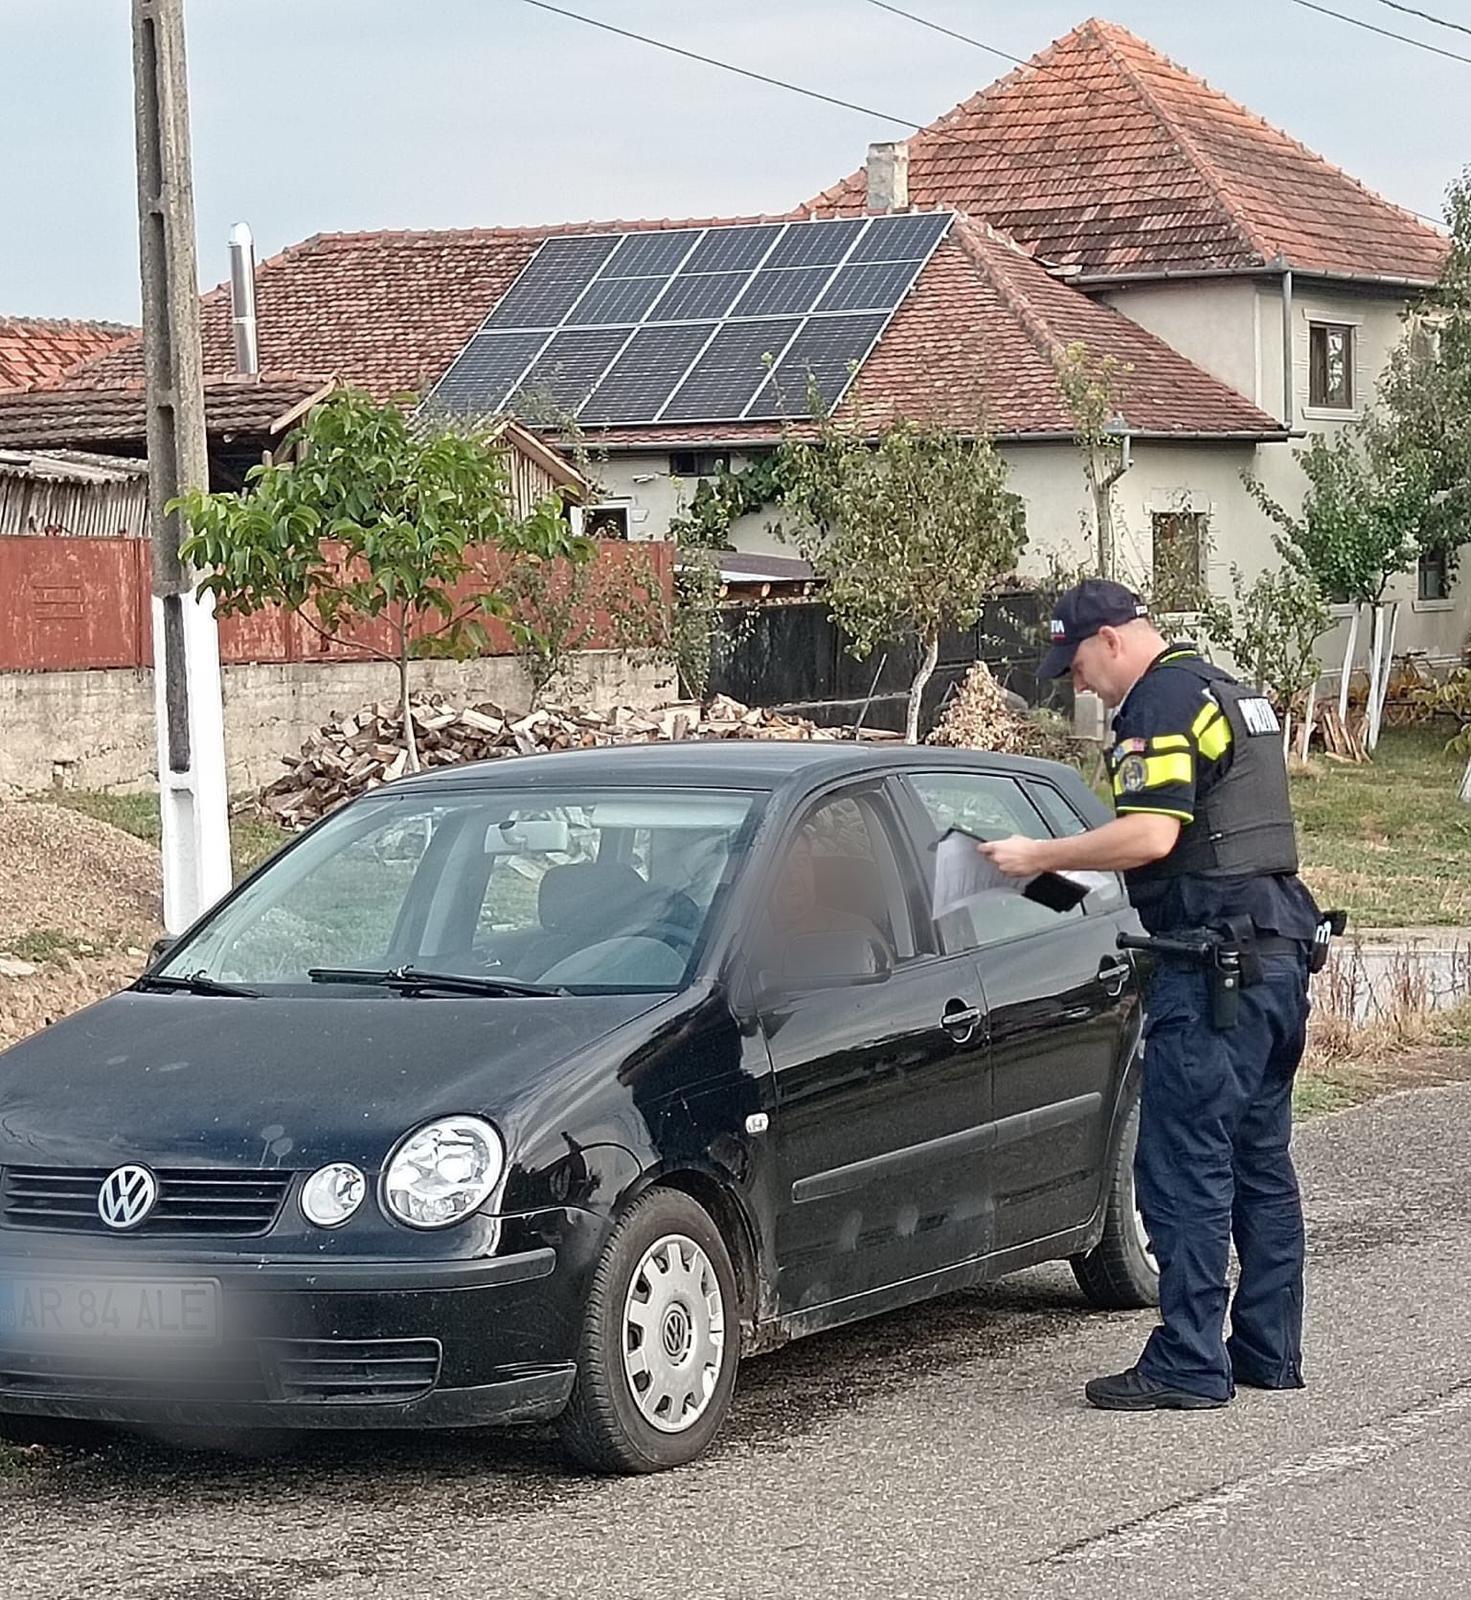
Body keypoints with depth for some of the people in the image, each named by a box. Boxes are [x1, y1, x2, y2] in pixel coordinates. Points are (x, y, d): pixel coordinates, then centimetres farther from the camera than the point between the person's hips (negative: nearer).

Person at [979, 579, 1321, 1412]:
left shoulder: (1164, 702, -11)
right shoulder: (1231, 694, 20)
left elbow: (1151, 835, -21)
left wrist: (1039, 857, -12)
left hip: (1215, 965, -10)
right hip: (1280, 951, 10)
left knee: (1186, 1165, -8)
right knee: (1261, 1159, 14)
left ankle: (1190, 1364, -8)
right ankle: (1270, 1350, 19)